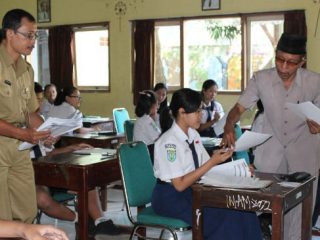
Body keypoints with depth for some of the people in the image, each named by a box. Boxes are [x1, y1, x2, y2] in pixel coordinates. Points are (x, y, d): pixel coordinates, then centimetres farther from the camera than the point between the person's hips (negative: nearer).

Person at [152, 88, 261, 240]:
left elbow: (206, 167, 8)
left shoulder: (193, 135, 6)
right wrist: (213, 162, -22)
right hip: (170, 197, -7)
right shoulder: (169, 142, -20)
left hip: (192, 190, 7)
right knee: (224, 216, -21)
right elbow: (180, 185, -21)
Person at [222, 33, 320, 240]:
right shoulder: (261, 79, -11)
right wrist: (229, 126, -29)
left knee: (299, 208, 8)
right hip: (271, 151, 1)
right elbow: (239, 108, -8)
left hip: (303, 154, 0)